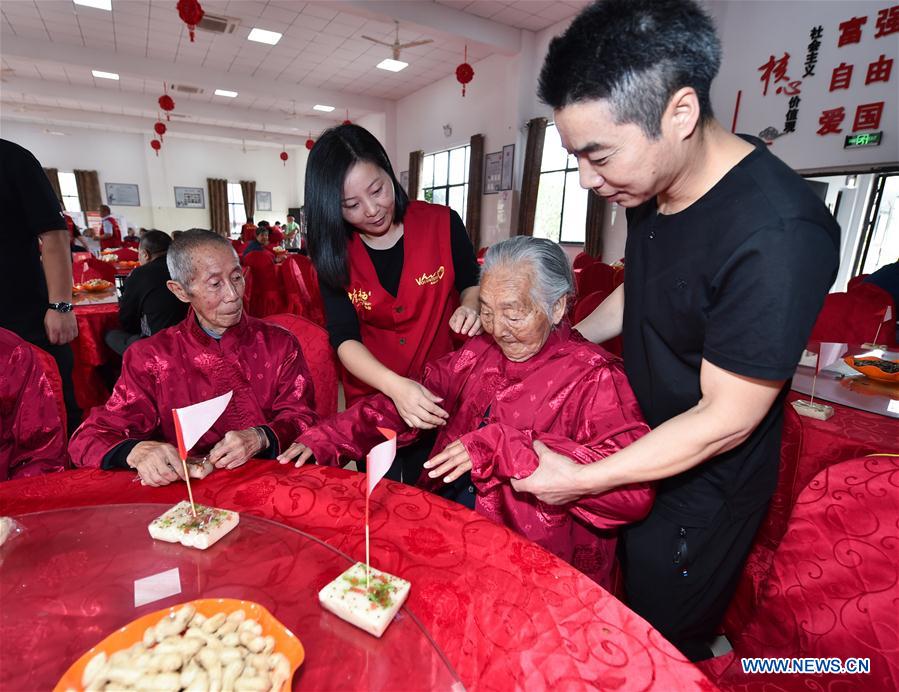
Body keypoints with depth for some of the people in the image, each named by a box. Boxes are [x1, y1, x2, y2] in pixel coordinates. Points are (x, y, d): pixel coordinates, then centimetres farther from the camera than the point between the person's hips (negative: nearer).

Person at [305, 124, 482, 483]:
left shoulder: (442, 222, -12)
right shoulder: (335, 253, -9)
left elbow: (472, 284, 3)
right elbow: (345, 339, -17)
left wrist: (470, 307, -22)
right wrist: (395, 386, -36)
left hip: (442, 393, 0)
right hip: (373, 397, 1)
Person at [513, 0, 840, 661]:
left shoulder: (777, 233, -31)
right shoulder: (652, 187, -7)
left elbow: (726, 419, -26)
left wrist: (584, 480, -23)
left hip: (700, 487, -7)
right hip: (639, 445, 7)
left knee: (665, 645, 18)